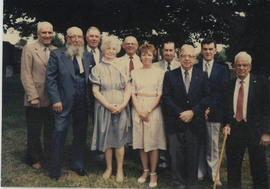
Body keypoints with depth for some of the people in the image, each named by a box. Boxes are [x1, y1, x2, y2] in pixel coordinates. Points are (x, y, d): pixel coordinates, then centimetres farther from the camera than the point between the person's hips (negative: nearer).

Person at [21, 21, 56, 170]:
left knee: (51, 131, 13)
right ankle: (35, 159, 26)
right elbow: (25, 75, -8)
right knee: (34, 133, 9)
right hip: (36, 101, -4)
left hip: (53, 100, 4)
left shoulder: (56, 51, 9)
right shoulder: (29, 49, -3)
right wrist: (33, 97, -14)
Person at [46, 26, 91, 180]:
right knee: (60, 134, 0)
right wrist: (55, 100, -13)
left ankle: (78, 164, 29)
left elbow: (88, 78, 14)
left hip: (83, 102, 5)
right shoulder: (57, 55, -3)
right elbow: (50, 78, -7)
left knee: (81, 134, 13)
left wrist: (89, 97, 5)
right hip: (64, 102, -4)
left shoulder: (86, 56, 11)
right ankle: (55, 169, 15)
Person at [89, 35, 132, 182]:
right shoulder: (98, 68, 3)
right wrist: (108, 105, -11)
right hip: (104, 108, 0)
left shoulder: (122, 67, 5)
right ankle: (109, 168, 22)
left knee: (119, 139, 4)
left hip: (121, 108, 0)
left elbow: (128, 88, 3)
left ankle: (120, 169, 17)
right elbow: (95, 91, -2)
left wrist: (122, 105, -10)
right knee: (106, 138, 6)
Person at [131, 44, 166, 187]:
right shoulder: (135, 73, 10)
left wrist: (148, 111, -11)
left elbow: (160, 95, -3)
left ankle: (153, 173, 10)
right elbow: (133, 93, 6)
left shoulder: (159, 73, 1)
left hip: (153, 109, -3)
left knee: (153, 143, -1)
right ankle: (145, 171, 21)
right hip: (138, 109, 3)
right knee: (141, 142, 7)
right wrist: (139, 111, -6)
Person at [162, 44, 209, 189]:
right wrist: (180, 113, -11)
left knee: (193, 154, 9)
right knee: (176, 154, 2)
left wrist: (193, 112, -11)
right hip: (175, 122, 0)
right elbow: (166, 98, -2)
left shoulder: (202, 76, 7)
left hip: (195, 122, 1)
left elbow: (206, 97, 1)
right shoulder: (169, 75, 4)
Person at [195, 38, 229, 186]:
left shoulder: (222, 69, 6)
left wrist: (210, 108, -9)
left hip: (214, 113, -1)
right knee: (198, 145, 5)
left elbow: (223, 93, 1)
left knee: (213, 145, 4)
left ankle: (214, 175, 17)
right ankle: (200, 172, 19)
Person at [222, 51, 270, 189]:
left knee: (258, 167, 5)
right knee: (233, 167, 13)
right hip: (234, 130, 3)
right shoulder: (229, 85, 8)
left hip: (255, 131, -3)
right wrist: (226, 124, -1)